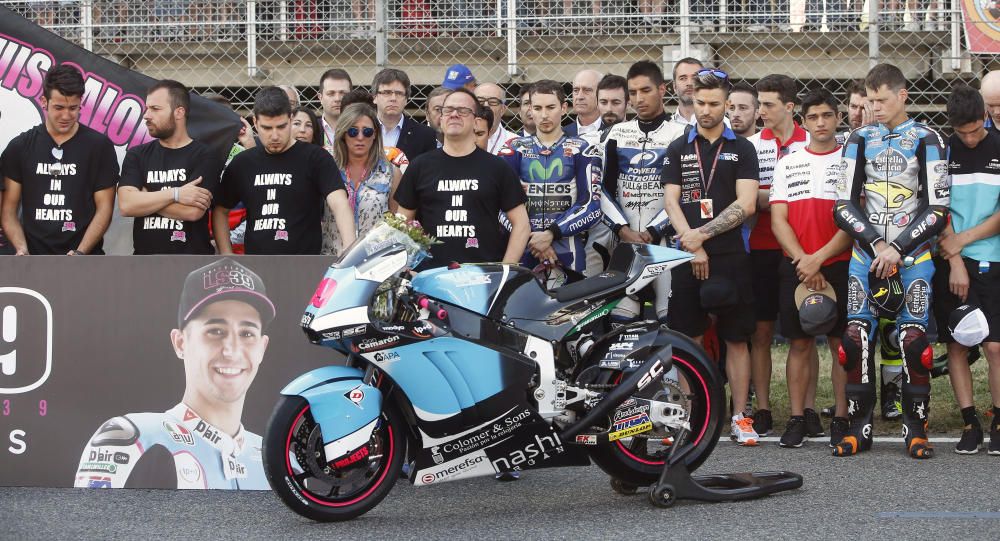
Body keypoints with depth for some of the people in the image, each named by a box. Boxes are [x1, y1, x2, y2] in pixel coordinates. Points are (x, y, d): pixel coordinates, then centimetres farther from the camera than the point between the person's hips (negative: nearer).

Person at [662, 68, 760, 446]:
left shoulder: (742, 149, 5)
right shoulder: (678, 149, 11)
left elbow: (746, 204, -5)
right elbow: (671, 202, 3)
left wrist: (703, 234, -12)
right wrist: (694, 248, -9)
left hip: (730, 257, -1)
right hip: (687, 257, 1)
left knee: (736, 339, 1)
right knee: (688, 339, 2)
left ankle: (740, 418, 5)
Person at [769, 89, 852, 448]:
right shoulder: (787, 165, 12)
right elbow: (778, 219, 6)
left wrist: (818, 259, -12)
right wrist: (802, 261, -9)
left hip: (839, 265, -2)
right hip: (795, 267, 2)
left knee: (841, 343, -2)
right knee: (799, 343, 3)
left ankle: (842, 418, 2)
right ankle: (797, 419, 7)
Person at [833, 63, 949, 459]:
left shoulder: (926, 141, 2)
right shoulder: (860, 141, 10)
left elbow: (937, 210, -4)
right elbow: (844, 206, 5)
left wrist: (898, 249, -11)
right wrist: (877, 245, -7)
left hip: (913, 254, -3)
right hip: (866, 253, 3)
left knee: (914, 342, -8)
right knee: (856, 341, -4)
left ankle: (915, 429, 3)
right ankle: (860, 427, 5)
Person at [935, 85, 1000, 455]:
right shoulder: (942, 153, 5)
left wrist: (963, 239, -7)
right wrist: (955, 261, -7)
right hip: (951, 263, 2)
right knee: (955, 345, 1)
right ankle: (970, 424, 8)